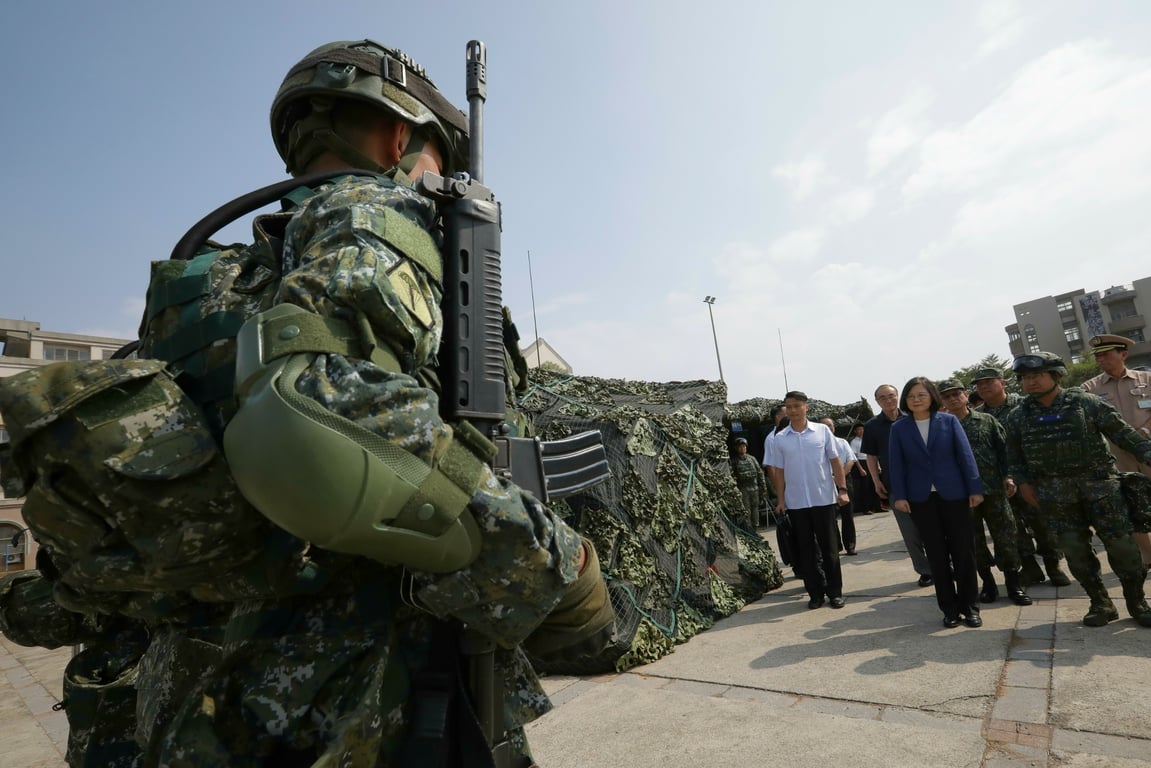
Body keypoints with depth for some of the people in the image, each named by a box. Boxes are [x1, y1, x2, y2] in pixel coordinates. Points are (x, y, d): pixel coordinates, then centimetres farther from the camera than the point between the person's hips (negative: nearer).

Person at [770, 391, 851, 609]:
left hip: (824, 499, -1)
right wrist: (781, 500, 3)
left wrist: (842, 489, -4)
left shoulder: (822, 431, -1)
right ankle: (815, 592, 18)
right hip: (796, 502, 1)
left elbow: (835, 462, 2)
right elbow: (780, 471, 5)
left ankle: (835, 591, 19)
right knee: (805, 550, 8)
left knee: (829, 547, 7)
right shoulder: (780, 438, 2)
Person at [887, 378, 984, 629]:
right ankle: (950, 608, 19)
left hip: (953, 495, 0)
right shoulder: (899, 428, 1)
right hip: (921, 499, 1)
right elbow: (896, 465, 0)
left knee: (963, 551, 6)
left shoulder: (949, 421, 0)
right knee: (937, 555, 8)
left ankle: (970, 606, 21)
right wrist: (899, 496, -6)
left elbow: (965, 455, -2)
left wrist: (975, 488, -6)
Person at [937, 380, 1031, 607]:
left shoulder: (986, 420, 4)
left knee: (1005, 536, 3)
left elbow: (1003, 449, 4)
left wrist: (1007, 477, -5)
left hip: (994, 489, 0)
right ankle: (988, 583, 22)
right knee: (974, 541, 7)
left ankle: (1013, 584, 18)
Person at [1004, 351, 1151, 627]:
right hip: (1055, 492, 2)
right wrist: (1023, 482, 3)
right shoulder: (1018, 417, 2)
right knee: (1075, 549, 4)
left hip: (1097, 482, -2)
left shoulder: (1085, 402, -5)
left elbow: (1121, 432, 0)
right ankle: (1101, 603, 20)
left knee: (1120, 542, 1)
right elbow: (1014, 455, 11)